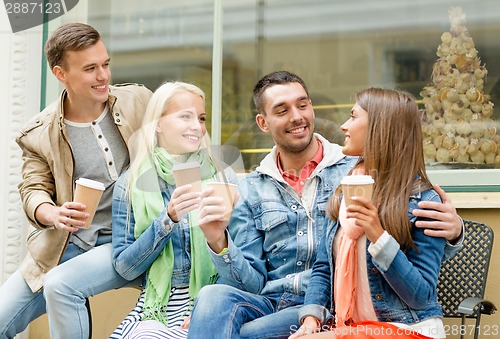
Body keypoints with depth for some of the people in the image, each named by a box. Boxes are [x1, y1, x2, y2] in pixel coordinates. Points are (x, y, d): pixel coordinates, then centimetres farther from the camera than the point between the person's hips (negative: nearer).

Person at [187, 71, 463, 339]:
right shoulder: (250, 190, 13)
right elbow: (252, 283, 8)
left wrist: (450, 229, -18)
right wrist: (220, 245, -12)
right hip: (268, 303, 3)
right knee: (213, 296, -30)